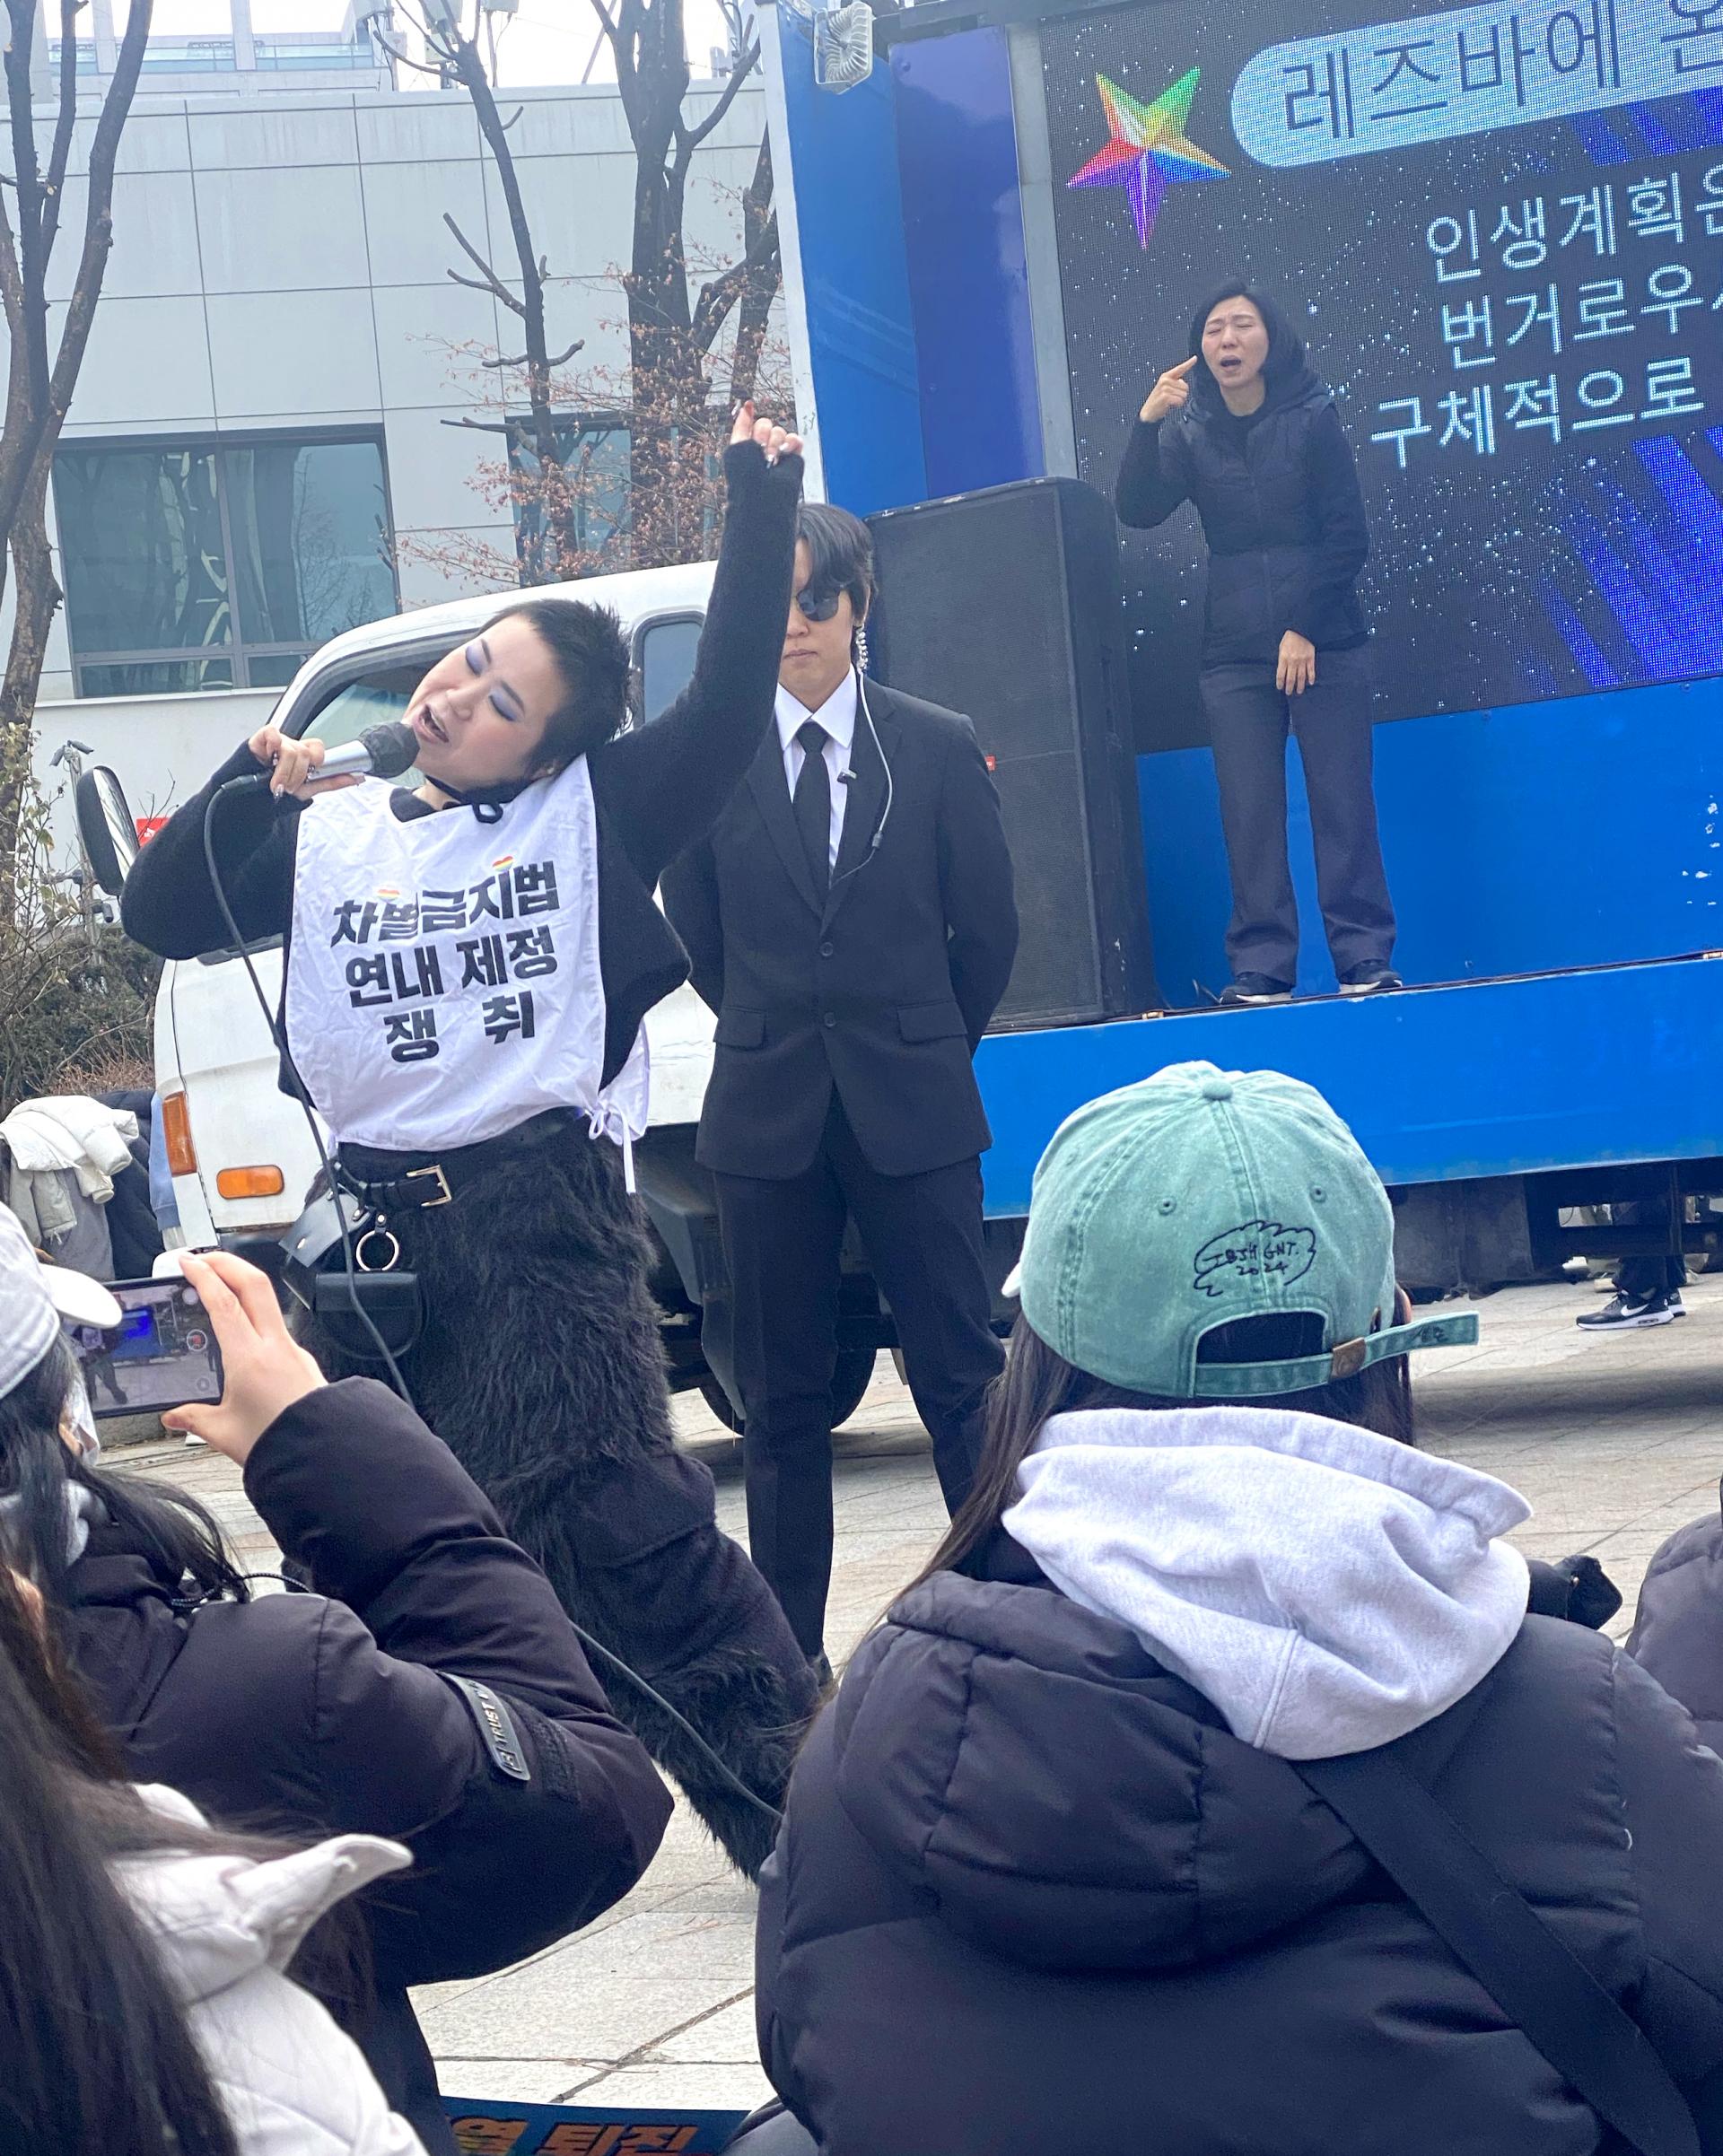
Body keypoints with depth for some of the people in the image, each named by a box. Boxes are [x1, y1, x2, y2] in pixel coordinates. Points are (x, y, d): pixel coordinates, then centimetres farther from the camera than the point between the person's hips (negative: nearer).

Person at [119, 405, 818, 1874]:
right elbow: (162, 917, 13)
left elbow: (729, 704, -8)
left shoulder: (595, 816, 2)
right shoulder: (325, 838, 14)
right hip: (371, 1228, 5)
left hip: (543, 1217, -5)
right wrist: (248, 786, 2)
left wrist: (761, 506, -13)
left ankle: (802, 1794, -6)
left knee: (617, 1527, -14)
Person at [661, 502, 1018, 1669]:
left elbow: (988, 928, 7)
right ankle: (790, 1656, 14)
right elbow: (698, 931, 9)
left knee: (963, 1378, -1)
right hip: (769, 1118, 1)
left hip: (912, 1111, -1)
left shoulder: (940, 748, 1)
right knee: (782, 1400, 7)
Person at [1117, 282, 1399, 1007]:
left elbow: (1347, 536, -2)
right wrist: (1146, 424, -20)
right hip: (1234, 653, 2)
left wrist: (1306, 629, -10)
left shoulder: (1311, 419, 0)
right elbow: (1138, 511, -8)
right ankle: (1260, 969, -2)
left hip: (1324, 644, -2)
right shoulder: (1189, 432, 6)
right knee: (1249, 813, -2)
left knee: (1342, 803, -3)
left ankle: (1364, 959, -1)